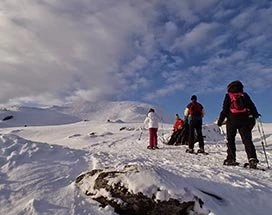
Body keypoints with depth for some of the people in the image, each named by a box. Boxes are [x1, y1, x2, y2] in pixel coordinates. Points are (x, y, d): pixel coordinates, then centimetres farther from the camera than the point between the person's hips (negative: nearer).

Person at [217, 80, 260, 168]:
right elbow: (252, 106, 9)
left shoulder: (228, 96, 5)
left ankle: (231, 158, 2)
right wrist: (255, 114, 25)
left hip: (232, 120, -2)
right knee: (247, 139, 1)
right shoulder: (245, 95, 11)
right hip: (245, 120, 2)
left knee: (230, 140, 8)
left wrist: (220, 120, 4)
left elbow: (225, 110, -1)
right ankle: (252, 158, -14)